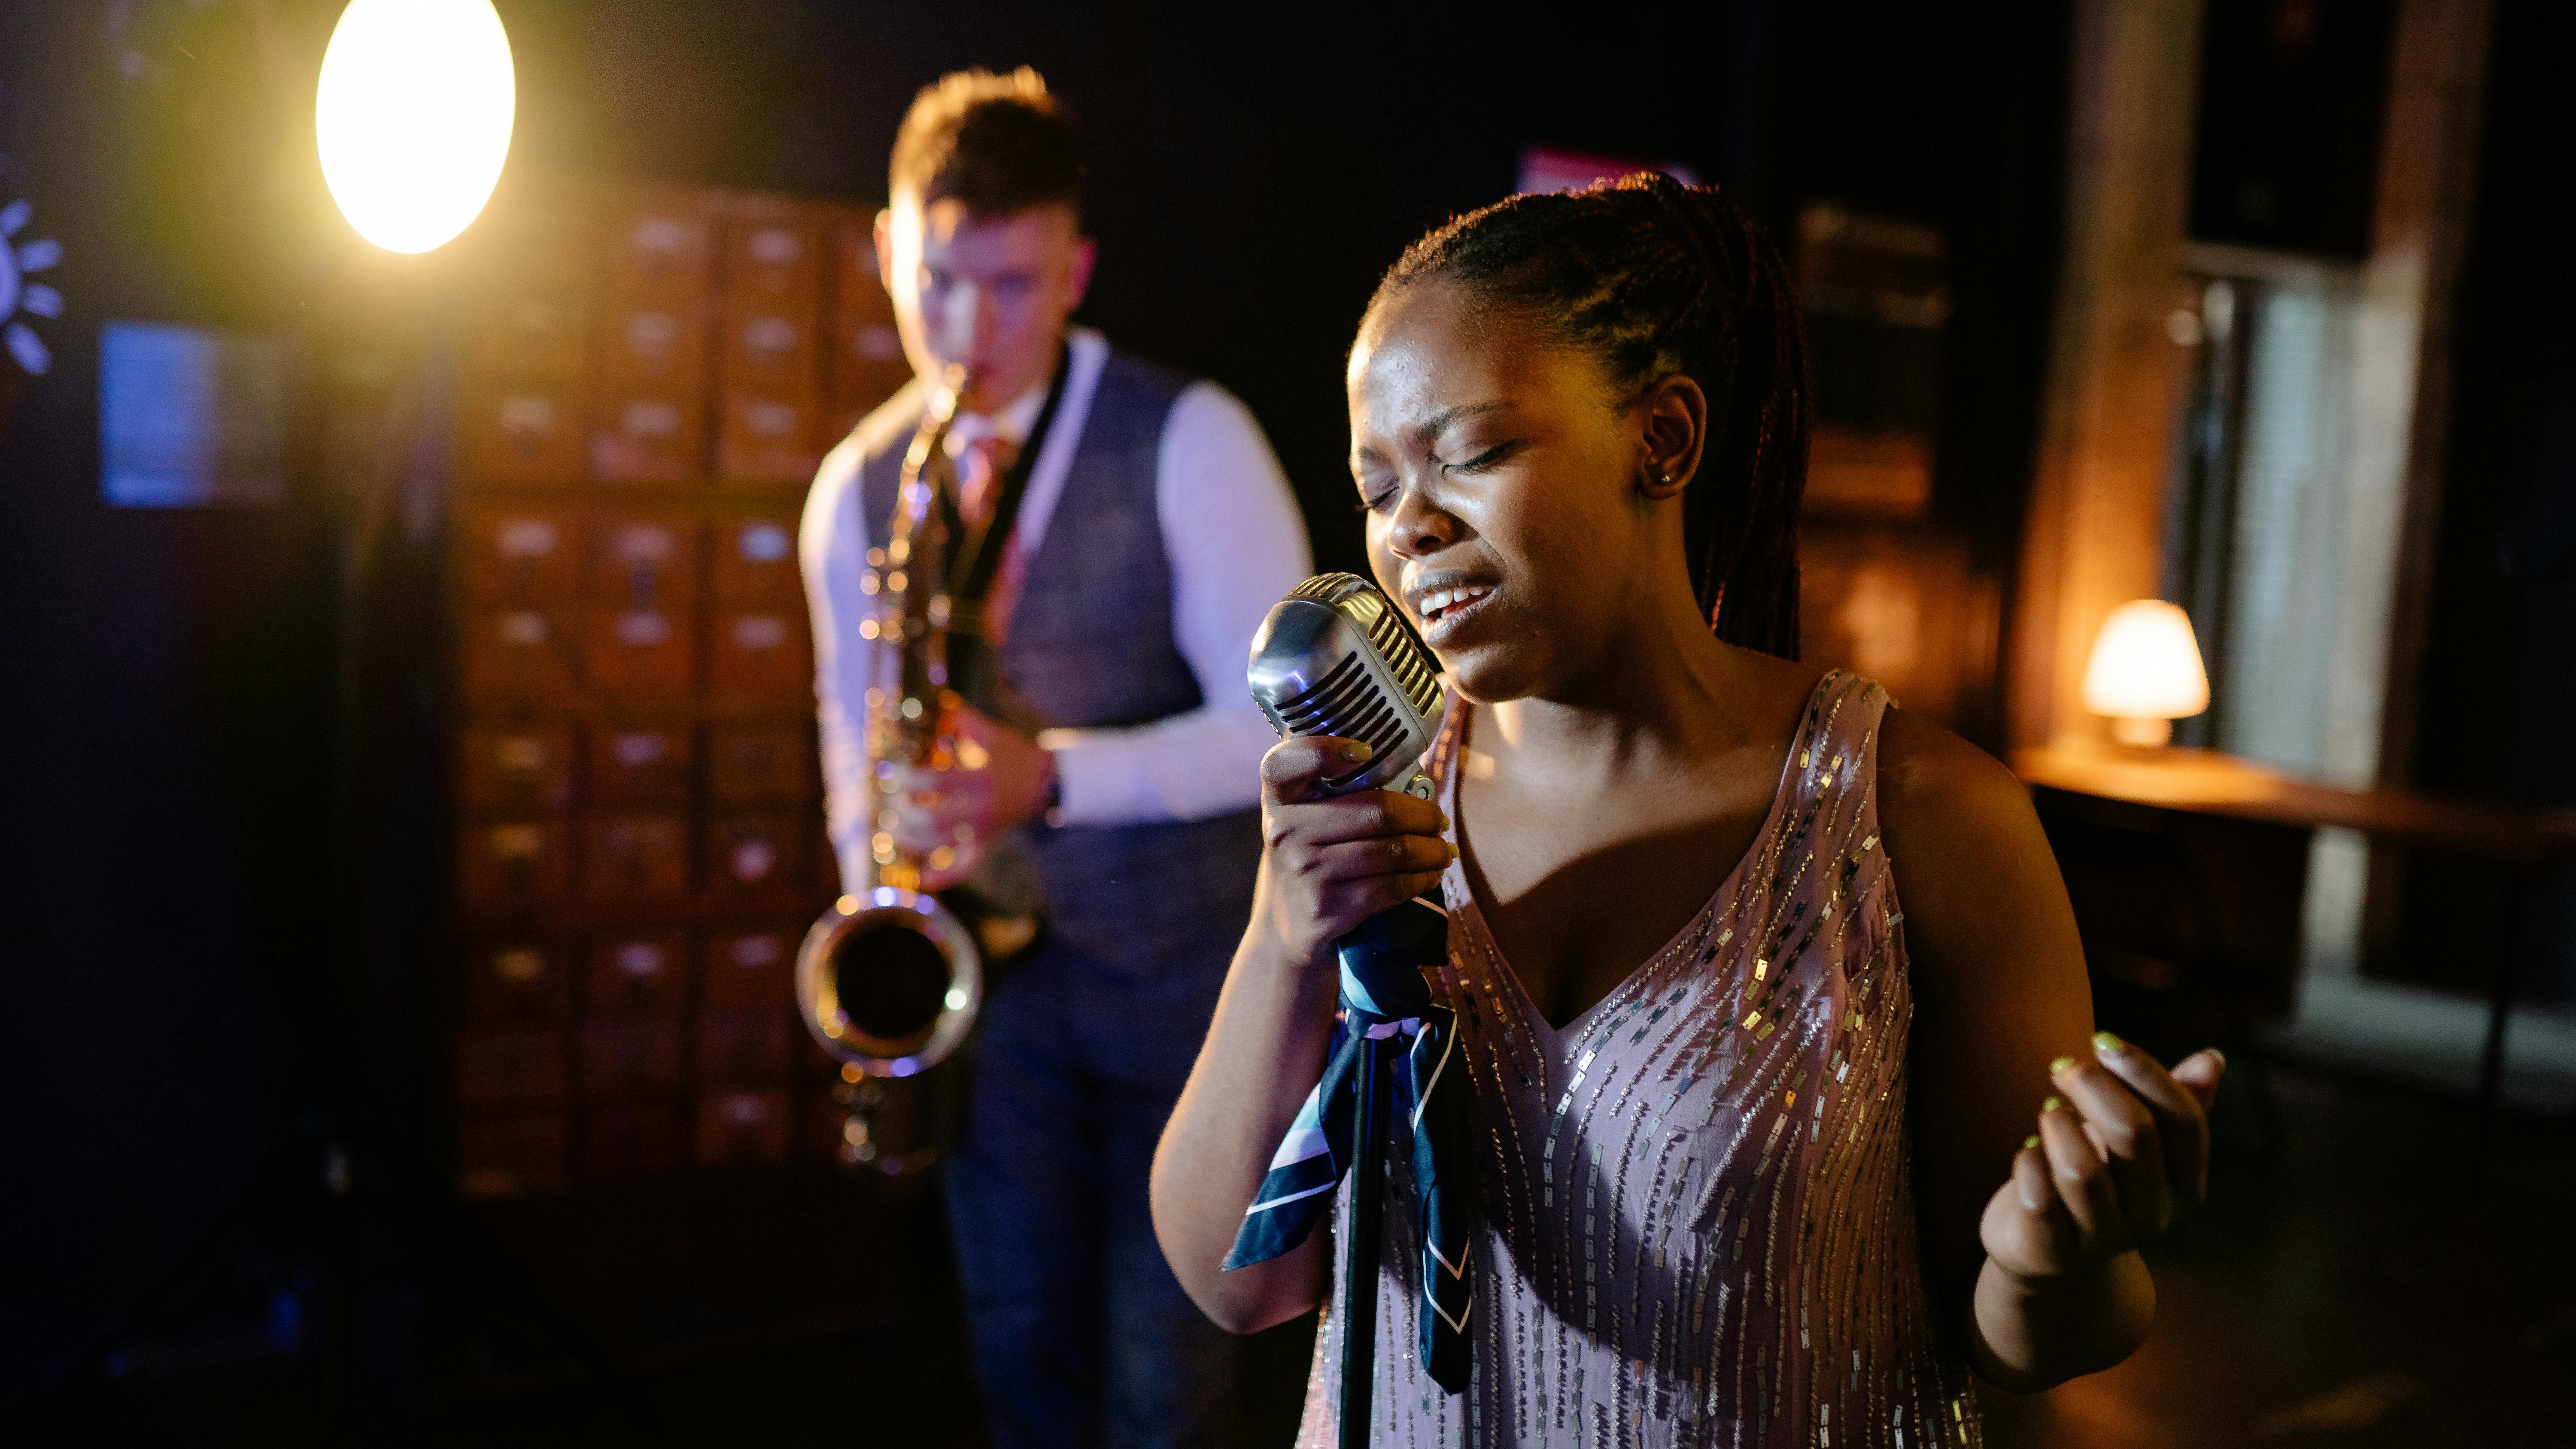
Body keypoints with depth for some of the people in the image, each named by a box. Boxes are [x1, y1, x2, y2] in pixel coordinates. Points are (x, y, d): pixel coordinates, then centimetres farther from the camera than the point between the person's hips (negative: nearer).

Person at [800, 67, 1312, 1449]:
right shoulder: (856, 488, 3)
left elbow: (1283, 724, -15)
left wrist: (1055, 778, -27)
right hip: (996, 972, 4)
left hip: (1192, 968, -3)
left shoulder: (1188, 442, -12)